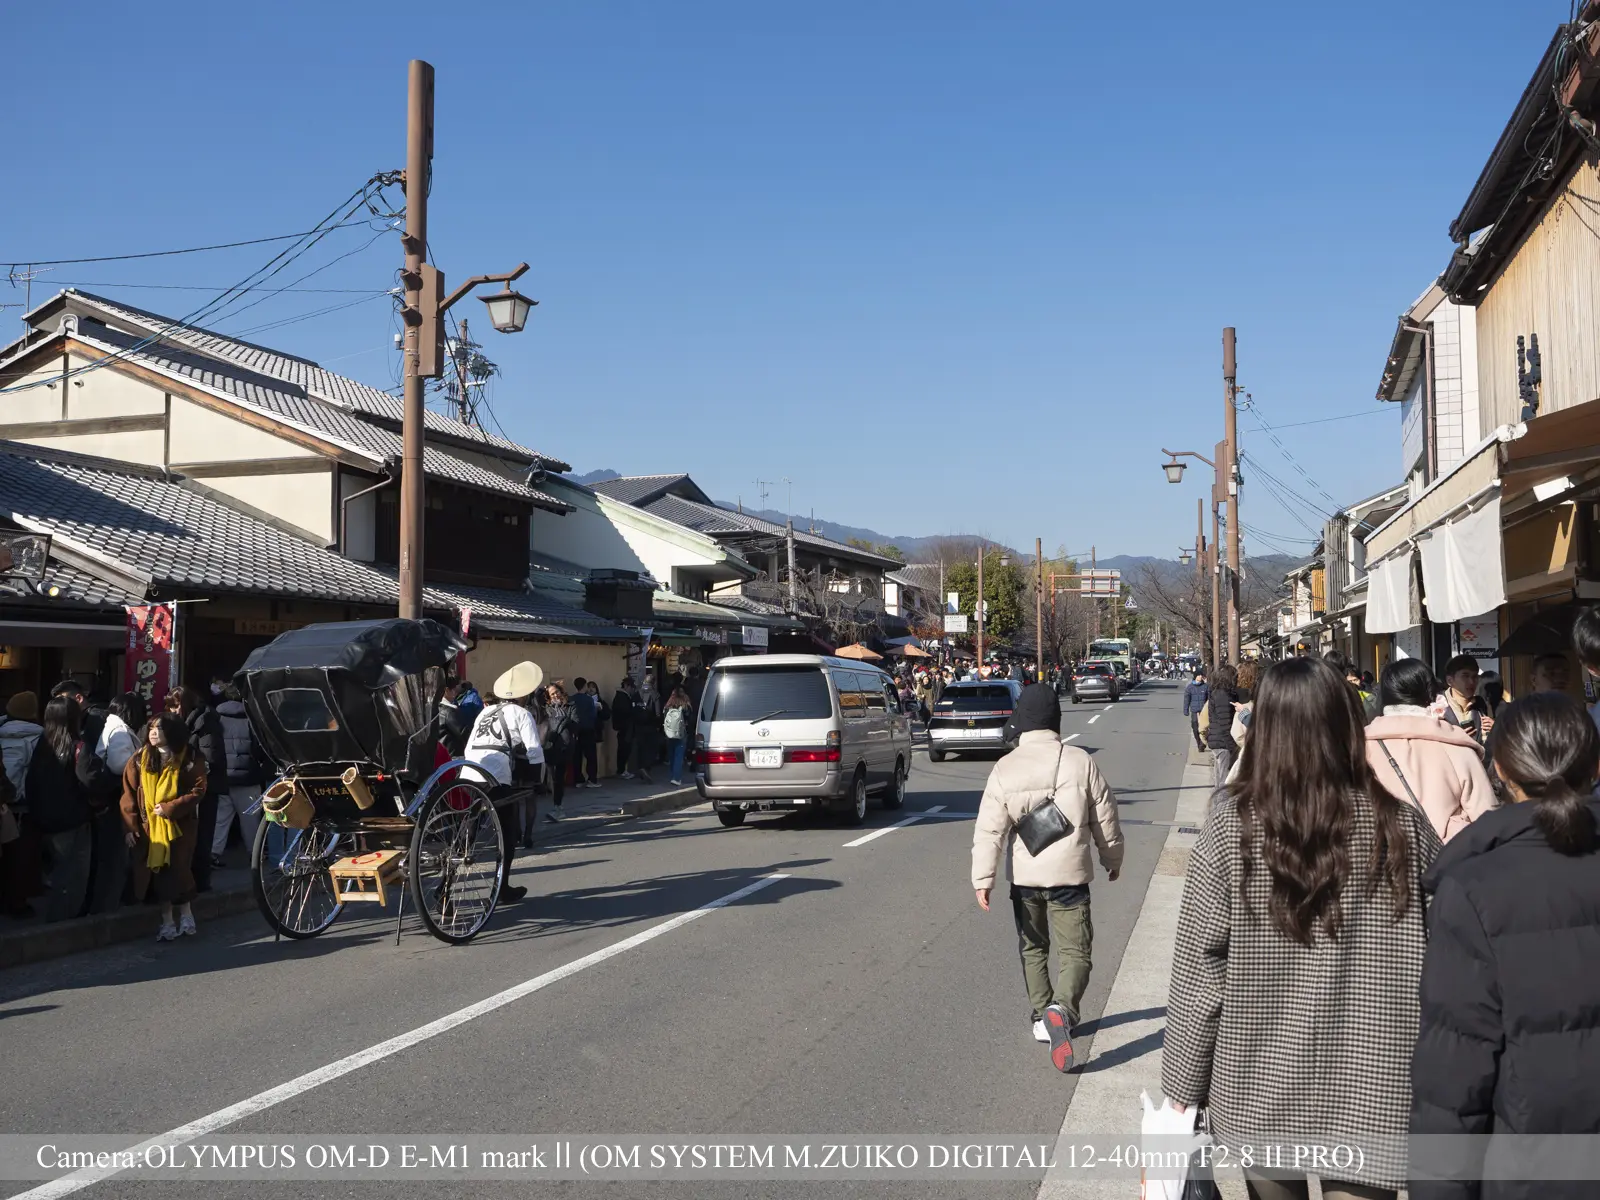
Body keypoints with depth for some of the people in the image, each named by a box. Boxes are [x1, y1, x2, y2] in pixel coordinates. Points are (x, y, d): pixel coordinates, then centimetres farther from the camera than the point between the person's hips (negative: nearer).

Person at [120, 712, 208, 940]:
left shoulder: (190, 758, -5)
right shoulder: (139, 760, 3)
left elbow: (198, 791, -10)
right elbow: (129, 794, 1)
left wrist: (170, 808, -18)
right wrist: (130, 826, -6)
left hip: (179, 825, -3)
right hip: (149, 826, 3)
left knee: (179, 870, 1)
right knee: (159, 872, 6)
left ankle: (185, 916, 19)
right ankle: (168, 921, 17)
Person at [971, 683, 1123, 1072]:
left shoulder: (1005, 768, -6)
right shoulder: (1080, 762, -7)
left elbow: (989, 830, -10)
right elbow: (1105, 818, 2)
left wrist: (983, 879, -6)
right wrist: (1113, 858, 17)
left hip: (1024, 876, 2)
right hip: (1069, 874, -2)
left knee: (1032, 947, 20)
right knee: (1075, 949, 2)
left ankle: (1042, 1016, 26)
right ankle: (1061, 1009, -22)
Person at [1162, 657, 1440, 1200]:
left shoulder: (1230, 825, -12)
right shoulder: (1404, 828, -10)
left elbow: (1197, 970, -9)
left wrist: (1183, 1090, 1)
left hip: (1257, 1094, 1)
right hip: (1371, 1095, -1)